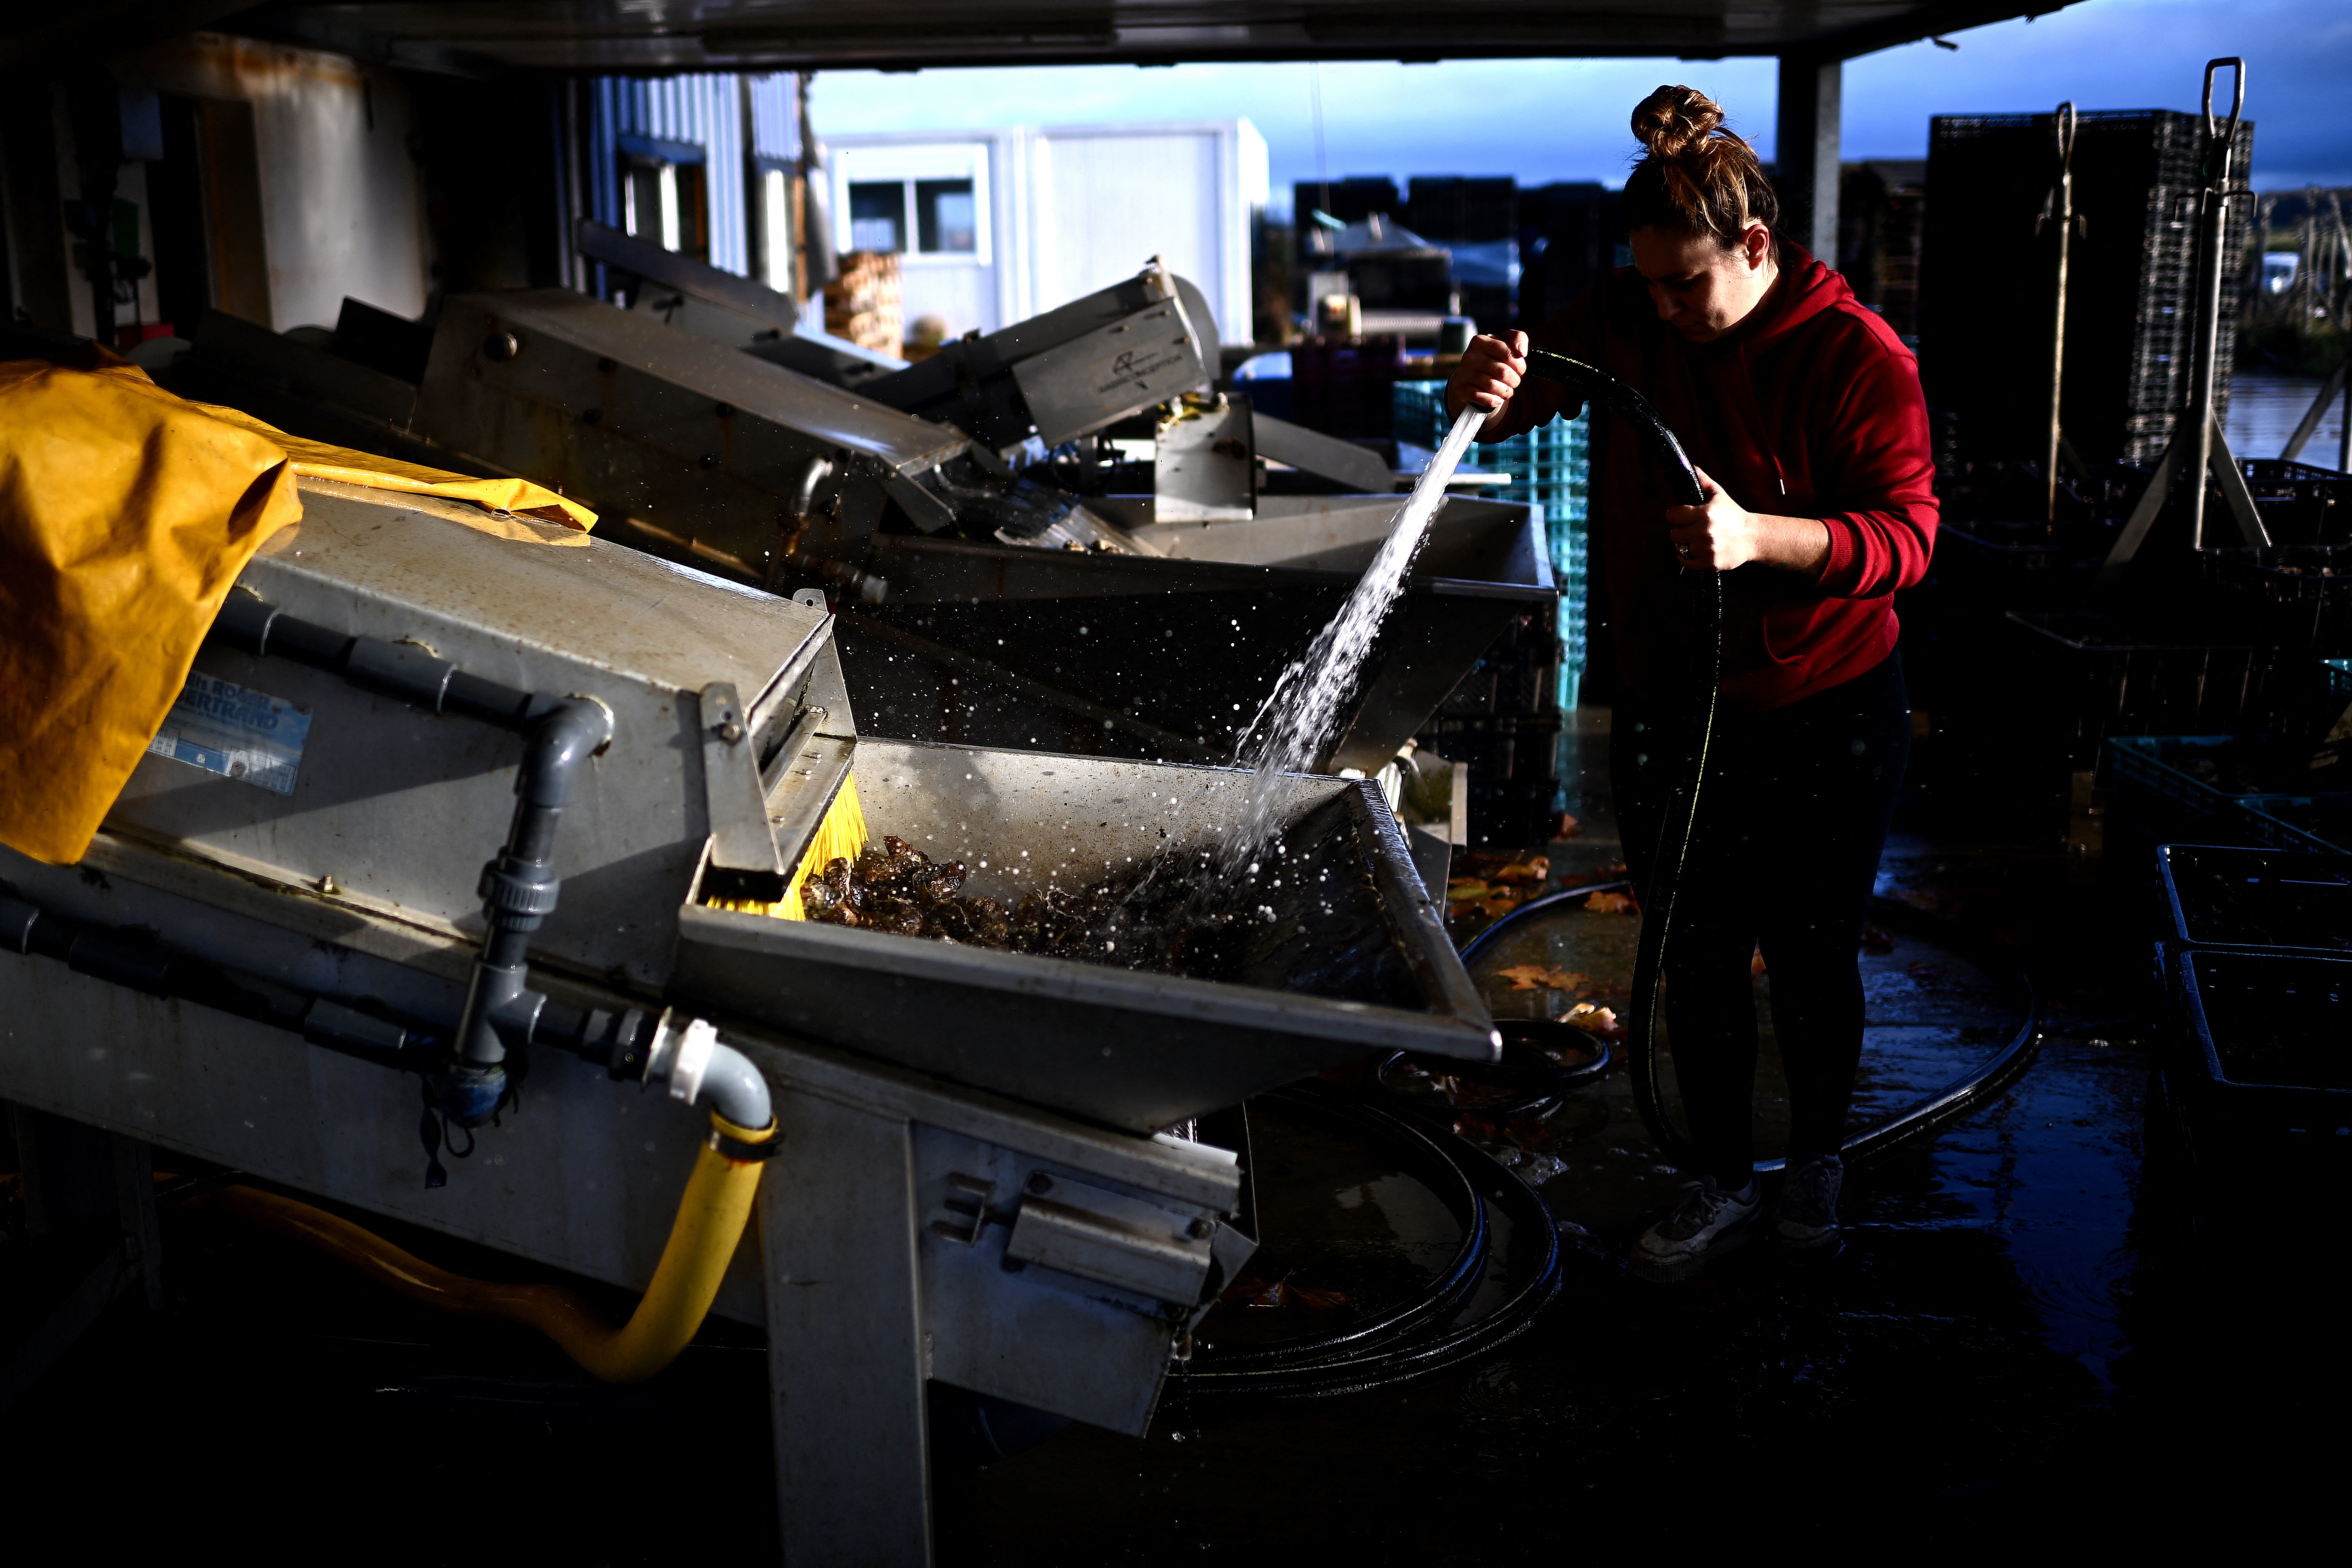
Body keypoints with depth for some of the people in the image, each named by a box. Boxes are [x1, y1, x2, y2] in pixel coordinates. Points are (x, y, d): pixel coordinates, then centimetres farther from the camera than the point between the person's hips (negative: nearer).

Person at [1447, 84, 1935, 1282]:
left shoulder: (1858, 357, -15)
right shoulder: (1626, 322, -3)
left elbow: (1904, 534, -20)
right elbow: (1511, 397, 1)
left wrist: (1759, 537, -39)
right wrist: (1484, 388, -25)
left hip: (1825, 720, -3)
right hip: (1671, 711, 4)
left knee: (1809, 959, 9)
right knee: (1697, 960, 11)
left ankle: (1819, 1158, 36)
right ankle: (1723, 1185, 29)